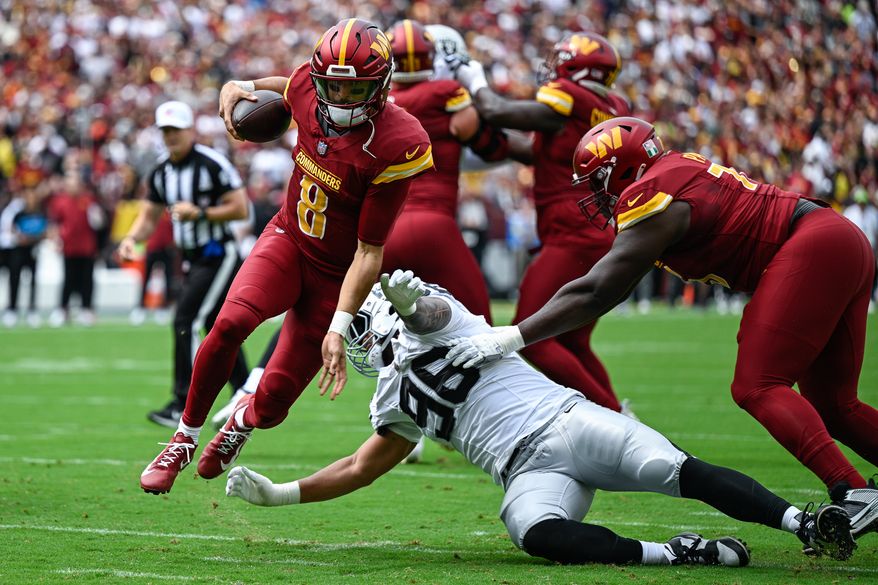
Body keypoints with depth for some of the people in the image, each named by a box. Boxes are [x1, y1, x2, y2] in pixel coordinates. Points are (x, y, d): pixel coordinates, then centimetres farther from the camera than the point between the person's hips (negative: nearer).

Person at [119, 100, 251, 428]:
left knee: (185, 322, -16)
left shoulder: (212, 164, -15)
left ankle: (183, 405, -14)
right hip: (192, 260, 8)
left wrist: (199, 213, -24)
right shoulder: (161, 173, 8)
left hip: (218, 256, -8)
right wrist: (132, 238, -8)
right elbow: (149, 217, 11)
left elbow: (240, 209, -16)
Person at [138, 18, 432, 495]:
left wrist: (339, 327, -25)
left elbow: (370, 252, -21)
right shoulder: (310, 87, -13)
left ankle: (245, 419, 38)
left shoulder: (396, 147, -26)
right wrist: (242, 87, -1)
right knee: (230, 323, -28)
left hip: (336, 276, -3)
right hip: (288, 239, 3)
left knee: (273, 402, -3)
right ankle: (185, 437, -5)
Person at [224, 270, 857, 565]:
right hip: (530, 472, 4)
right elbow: (361, 469, 36)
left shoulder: (426, 319, 11)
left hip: (564, 420, -4)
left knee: (674, 468, -26)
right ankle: (674, 553, -39)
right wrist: (278, 494, 31)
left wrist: (410, 299, -39)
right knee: (535, 533, -32)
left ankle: (806, 523, -30)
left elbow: (434, 312, -13)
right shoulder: (397, 400, 28)